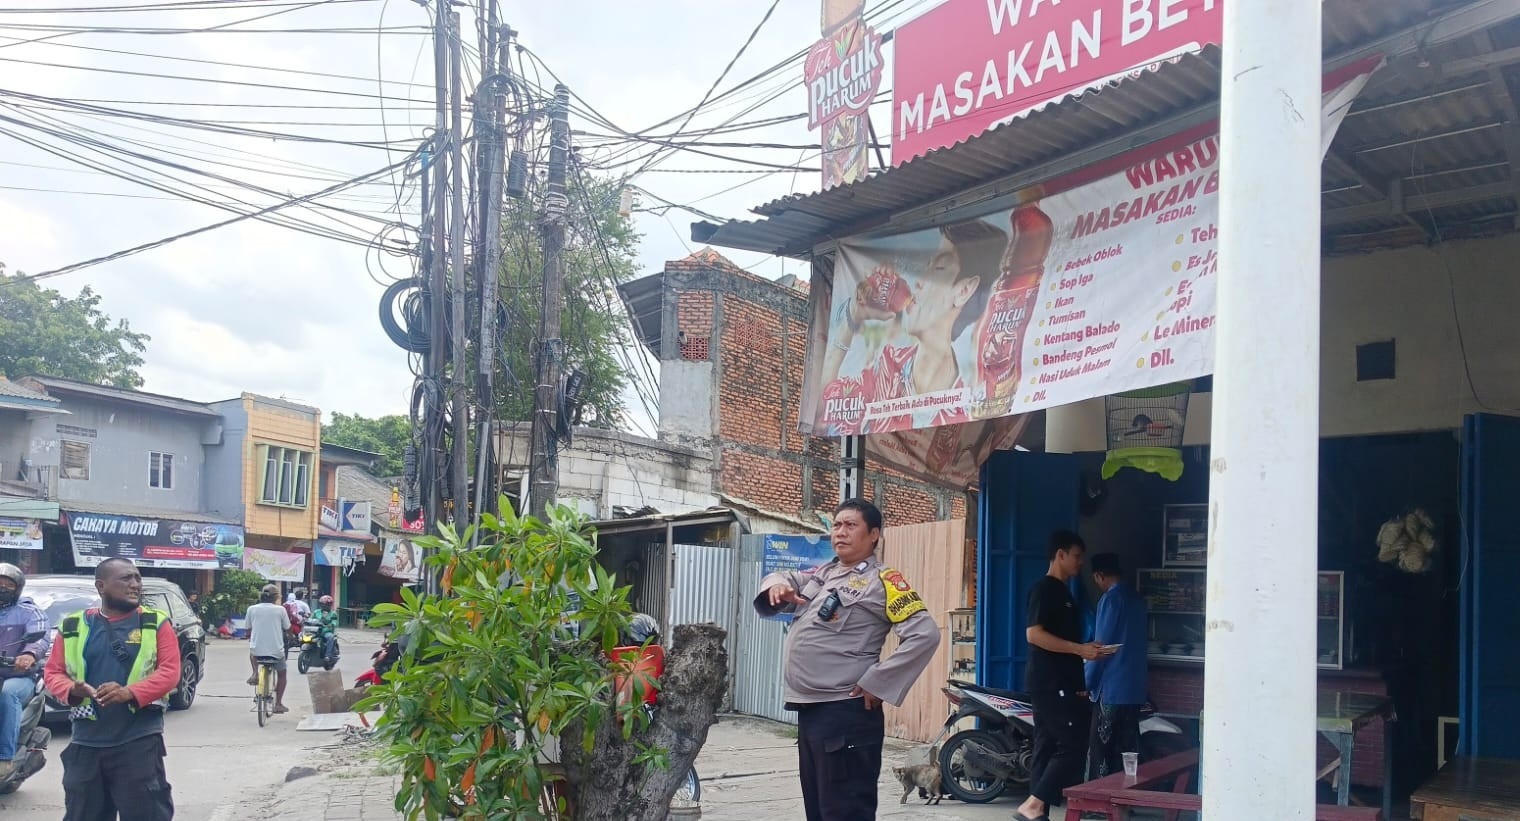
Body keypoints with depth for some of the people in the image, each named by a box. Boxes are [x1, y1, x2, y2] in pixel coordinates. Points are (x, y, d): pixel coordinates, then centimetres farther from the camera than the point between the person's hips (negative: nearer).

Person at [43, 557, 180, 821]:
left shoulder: (156, 623, 3)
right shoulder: (73, 626, 9)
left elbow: (170, 671, -5)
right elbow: (53, 672, 10)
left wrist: (129, 693, -21)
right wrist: (72, 690, -13)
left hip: (139, 741, -3)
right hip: (86, 743, 3)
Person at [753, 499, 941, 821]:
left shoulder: (882, 581, -8)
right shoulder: (823, 574, 15)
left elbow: (924, 635, -17)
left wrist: (877, 683, -18)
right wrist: (777, 585, 0)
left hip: (846, 714, -8)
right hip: (809, 710, 8)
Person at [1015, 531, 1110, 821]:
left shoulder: (1063, 591, 20)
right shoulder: (1045, 588, -10)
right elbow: (1034, 633, -20)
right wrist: (1080, 649, -20)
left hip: (1061, 683, 10)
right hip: (1050, 683, -10)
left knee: (1048, 749, 8)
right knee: (1073, 746, -13)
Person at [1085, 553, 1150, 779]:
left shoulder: (1111, 598, -11)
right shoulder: (1137, 599, 13)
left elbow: (1101, 645, -14)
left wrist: (1087, 683, -6)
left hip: (1111, 689, -8)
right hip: (1135, 688, 8)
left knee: (1100, 751, -4)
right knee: (1127, 751, 11)